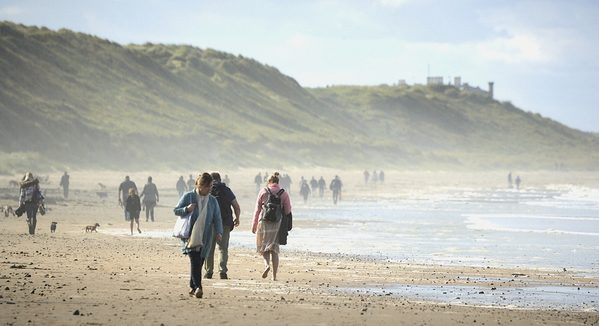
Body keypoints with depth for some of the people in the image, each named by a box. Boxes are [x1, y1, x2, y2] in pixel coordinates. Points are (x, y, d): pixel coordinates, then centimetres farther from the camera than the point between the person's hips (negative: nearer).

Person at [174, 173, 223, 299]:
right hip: (190, 235, -4)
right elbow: (176, 210, 4)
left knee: (199, 263, 3)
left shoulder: (212, 200, 10)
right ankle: (197, 287, -22)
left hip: (205, 238, 4)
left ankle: (192, 287, 17)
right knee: (195, 261, -18)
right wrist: (186, 209, -17)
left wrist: (219, 232, -7)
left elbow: (217, 218, 9)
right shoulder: (188, 196, 0)